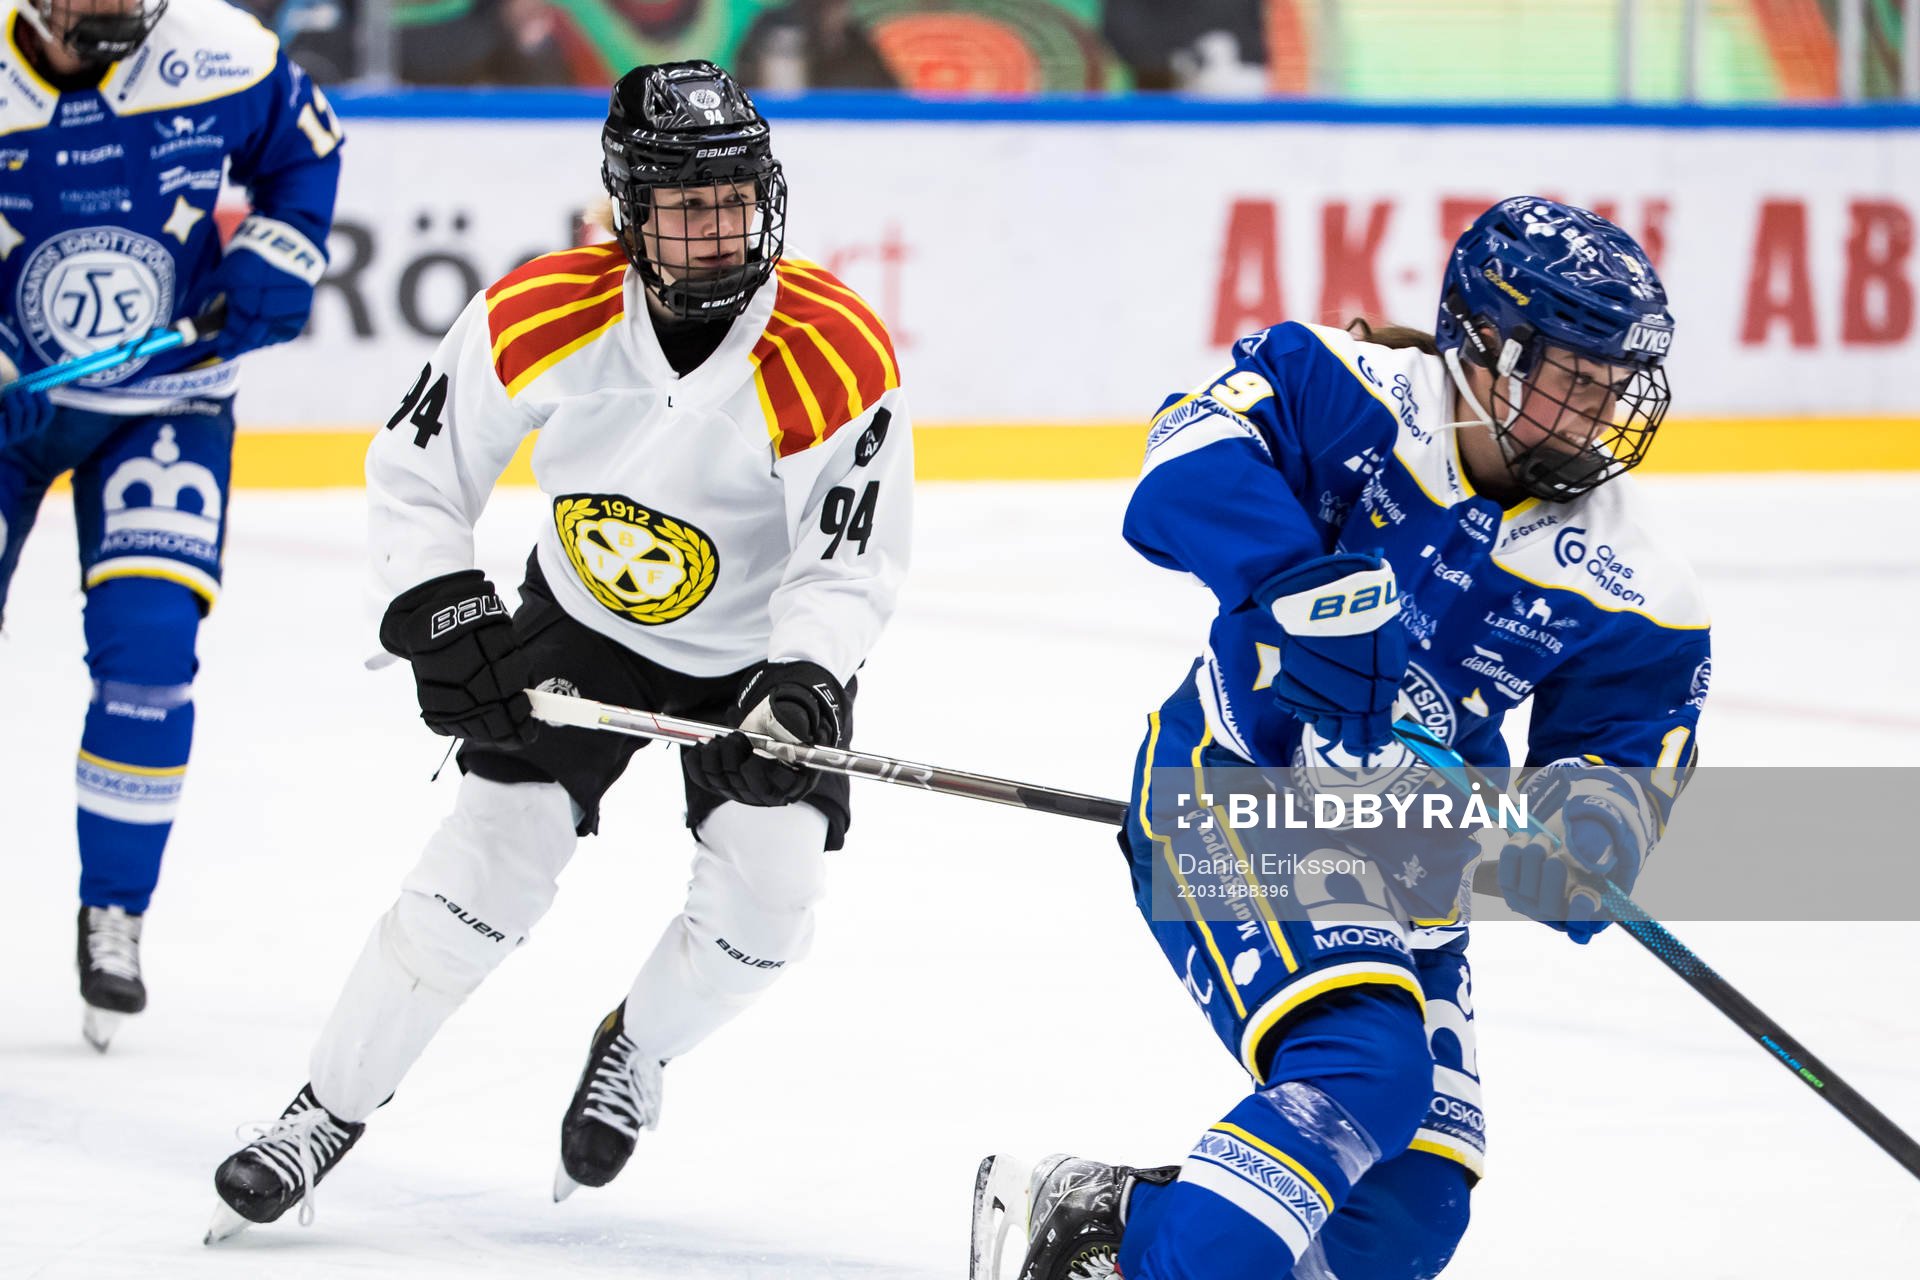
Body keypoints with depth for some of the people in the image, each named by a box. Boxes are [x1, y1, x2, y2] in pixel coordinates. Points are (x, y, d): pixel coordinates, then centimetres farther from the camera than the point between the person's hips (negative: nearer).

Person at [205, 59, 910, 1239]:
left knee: (769, 896, -13)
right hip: (583, 624, 1)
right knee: (495, 855, -11)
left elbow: (850, 566, -25)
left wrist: (800, 685, -42)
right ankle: (330, 1111, 2)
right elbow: (417, 478, -10)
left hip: (766, 648, -1)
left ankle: (636, 1053, 19)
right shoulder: (543, 319, -23)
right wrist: (443, 617, -22)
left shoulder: (838, 358, -29)